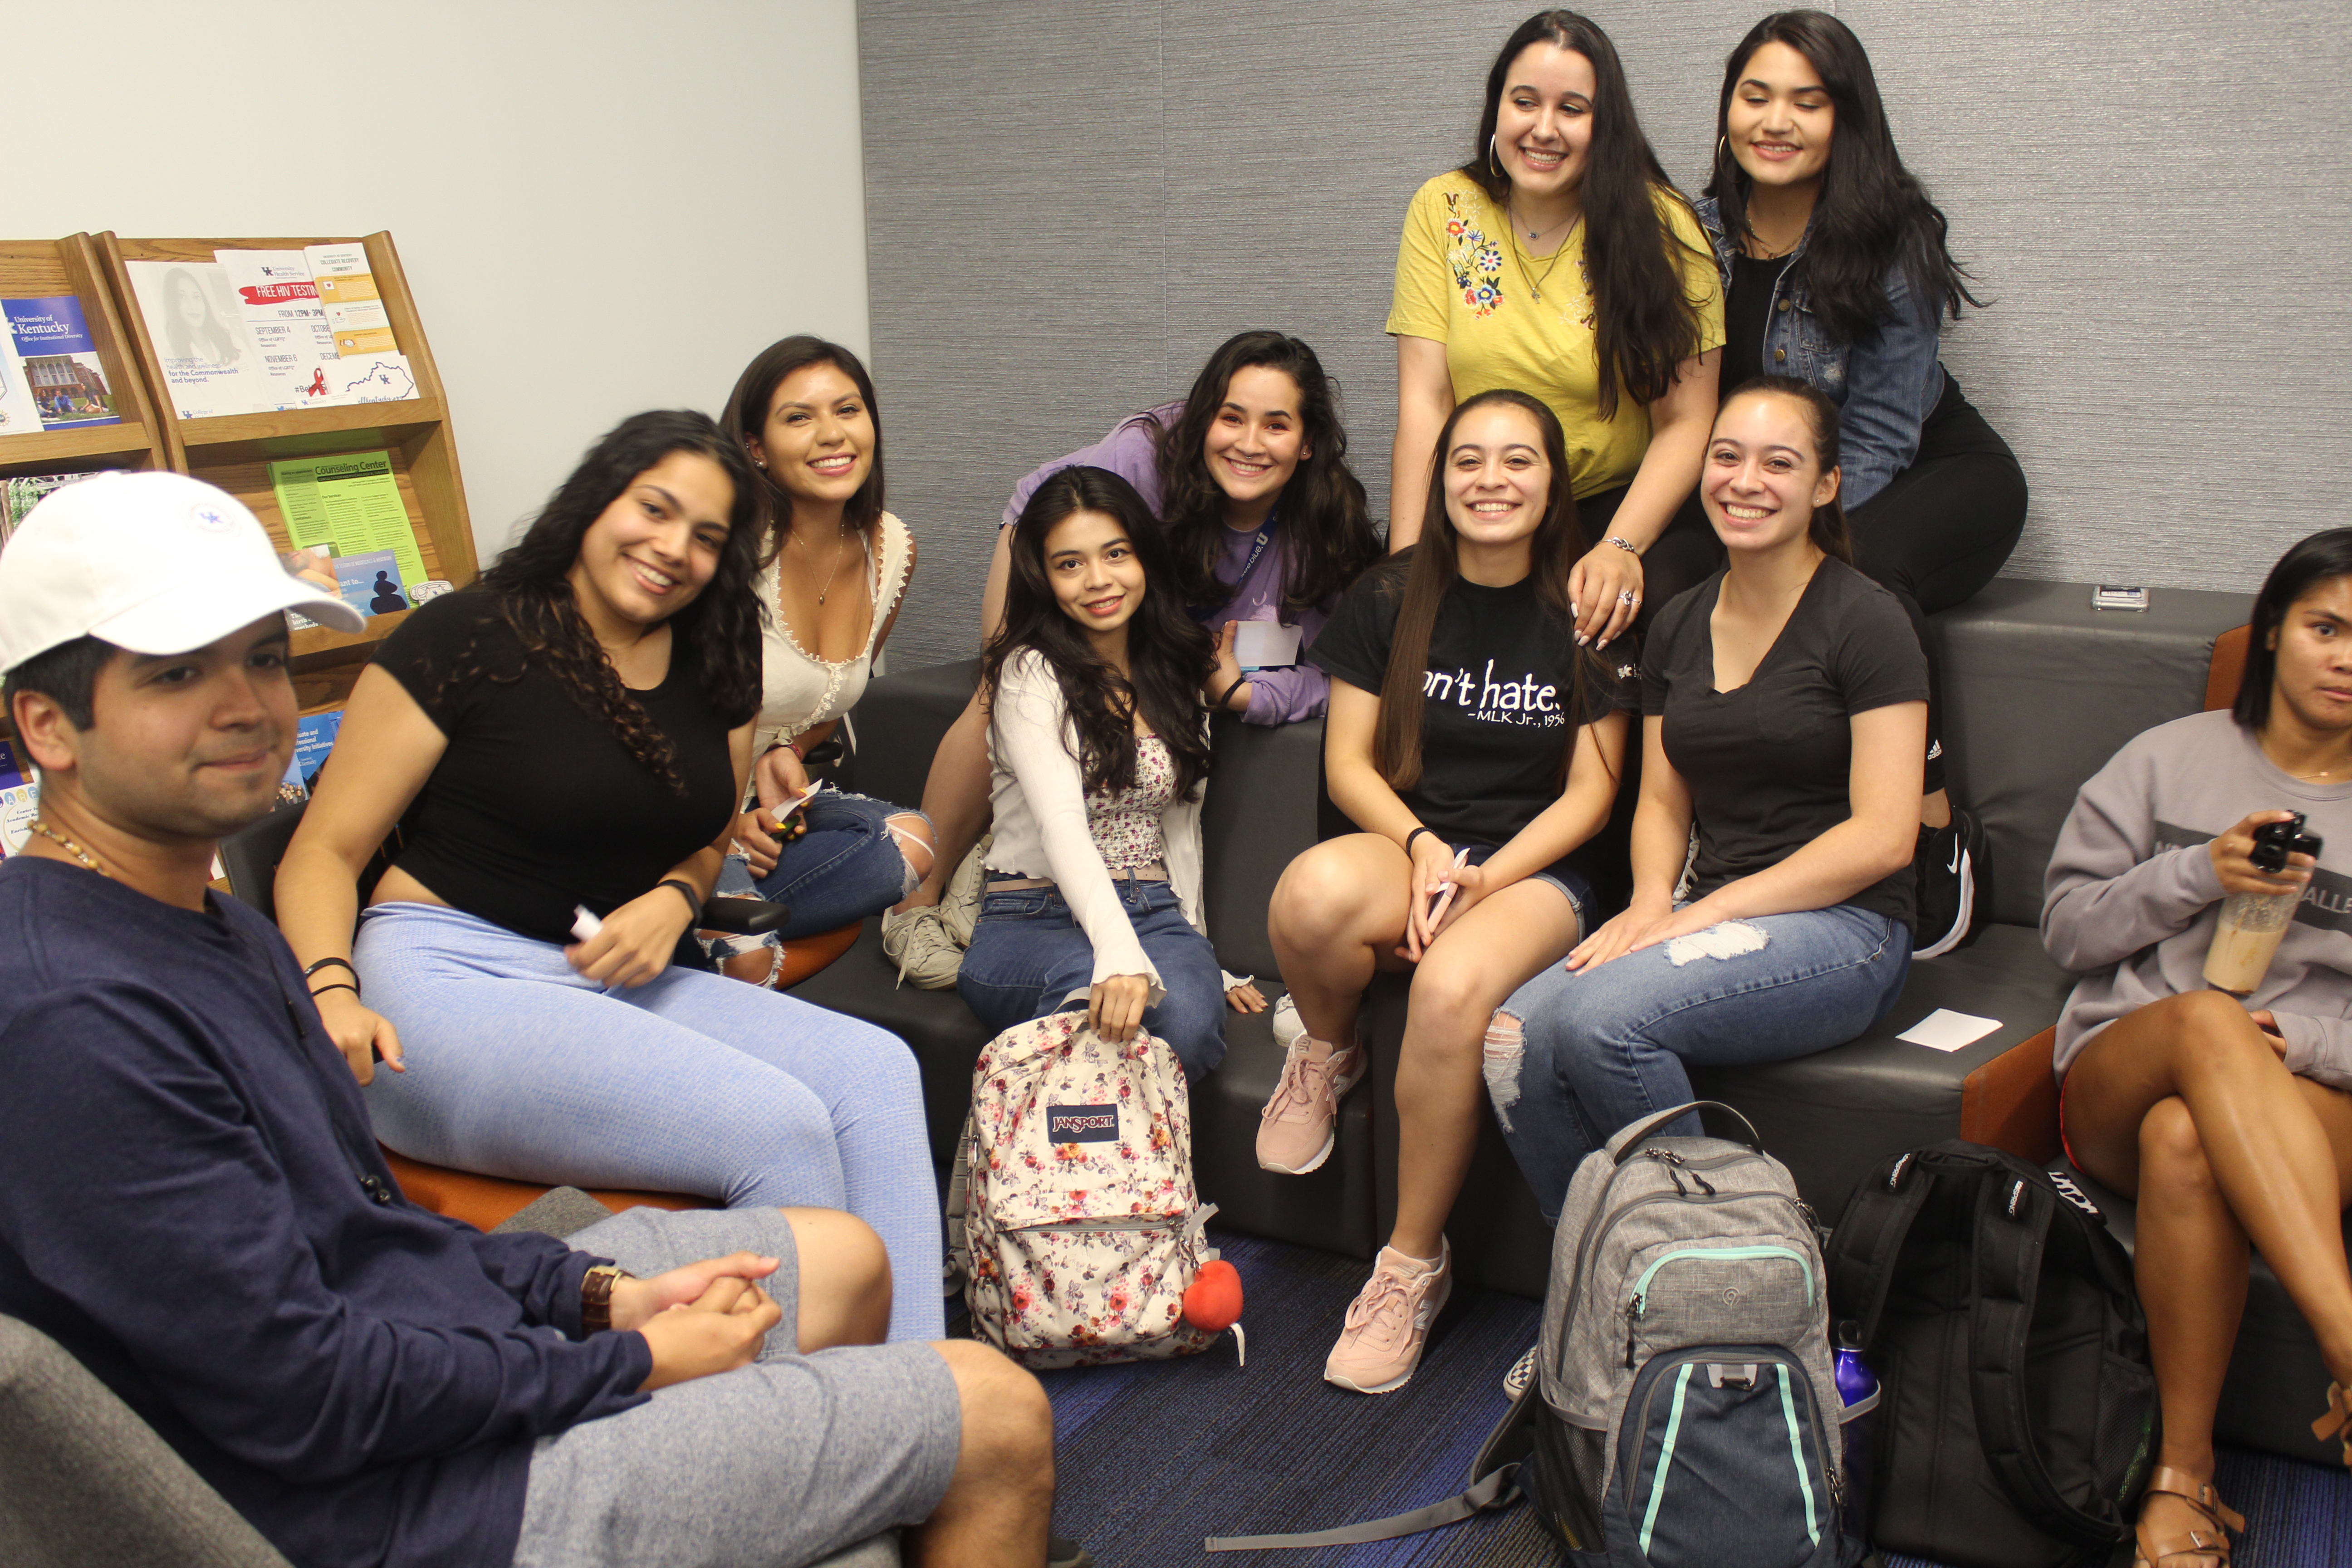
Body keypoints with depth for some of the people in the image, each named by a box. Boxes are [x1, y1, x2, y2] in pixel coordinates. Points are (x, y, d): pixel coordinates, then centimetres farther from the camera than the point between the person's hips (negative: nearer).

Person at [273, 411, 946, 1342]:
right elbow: (323, 853, -4)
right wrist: (330, 988, -24)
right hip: (448, 981, -7)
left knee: (875, 1071, -17)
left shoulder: (712, 669, 12)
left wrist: (674, 898, 0)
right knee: (780, 1127, -27)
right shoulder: (468, 638, -5)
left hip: (617, 987, 7)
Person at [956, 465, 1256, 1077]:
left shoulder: (1175, 673, 15)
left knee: (1190, 1019, -32)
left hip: (1154, 912, 4)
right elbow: (1061, 824, -21)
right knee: (1100, 993, -38)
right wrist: (1121, 956, -37)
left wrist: (1194, 949, 16)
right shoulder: (1030, 673, -5)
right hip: (1032, 920, -4)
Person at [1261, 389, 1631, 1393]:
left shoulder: (1584, 615, 5)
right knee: (1316, 890, -38)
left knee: (1452, 989, -36)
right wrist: (1424, 847, -12)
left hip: (1535, 870, -1)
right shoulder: (1389, 602, 9)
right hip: (1404, 845, 1)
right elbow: (1348, 761, 7)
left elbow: (1589, 794, 3)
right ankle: (1326, 1056, -2)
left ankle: (1413, 1266, -17)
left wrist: (1486, 876, -13)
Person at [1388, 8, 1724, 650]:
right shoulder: (1443, 210, 0)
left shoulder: (1660, 228, -5)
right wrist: (1407, 561, -17)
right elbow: (1424, 397, -6)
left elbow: (1686, 422, -7)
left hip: (1620, 506, 0)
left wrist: (1620, 548, -23)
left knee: (1653, 595, -31)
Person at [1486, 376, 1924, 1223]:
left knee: (1603, 1017, -31)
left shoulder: (1866, 620, -5)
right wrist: (1652, 899, -4)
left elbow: (1882, 836, -11)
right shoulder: (1678, 624, 14)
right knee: (1516, 1042, -23)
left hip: (1842, 928, -5)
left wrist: (1707, 912, -16)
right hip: (1710, 922, 6)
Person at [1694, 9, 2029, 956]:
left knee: (1859, 578, -38)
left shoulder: (1890, 242, -14)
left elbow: (1877, 438, -17)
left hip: (1941, 476, -4)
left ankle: (1940, 838, -25)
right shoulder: (1700, 235, -2)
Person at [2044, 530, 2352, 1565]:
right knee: (2206, 1021, -38)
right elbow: (2066, 929, 9)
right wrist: (2196, 874, -8)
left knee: (2185, 1138, -39)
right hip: (2118, 1078, 1)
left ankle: (2183, 1474, -32)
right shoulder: (2172, 760, 14)